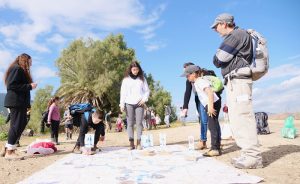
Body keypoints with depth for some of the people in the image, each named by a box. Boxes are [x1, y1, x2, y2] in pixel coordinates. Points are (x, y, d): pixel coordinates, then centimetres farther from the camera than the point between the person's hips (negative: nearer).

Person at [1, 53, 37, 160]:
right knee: (16, 125, -8)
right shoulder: (17, 69, -8)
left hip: (19, 102, 10)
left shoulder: (21, 70, 23)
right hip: (16, 102, -10)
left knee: (21, 124, 10)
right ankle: (9, 152, -2)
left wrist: (29, 86, 7)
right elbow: (11, 85, -18)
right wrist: (29, 86, -16)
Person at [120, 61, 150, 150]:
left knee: (139, 123, -3)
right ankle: (131, 143, 1)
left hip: (139, 104, 0)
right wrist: (122, 104, -2)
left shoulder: (142, 79, 10)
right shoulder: (126, 79, 8)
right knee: (130, 123, -1)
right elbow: (123, 92, 5)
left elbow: (147, 90, 11)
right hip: (129, 103, 0)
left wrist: (144, 99, -5)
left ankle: (138, 143, 1)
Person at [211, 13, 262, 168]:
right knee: (236, 119, 8)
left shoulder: (237, 34, -5)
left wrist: (218, 59, 9)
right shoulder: (233, 38, 26)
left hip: (238, 81, -10)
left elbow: (218, 60, -10)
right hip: (233, 82, 10)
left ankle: (253, 157, -7)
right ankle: (248, 154, 13)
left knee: (243, 117, -12)